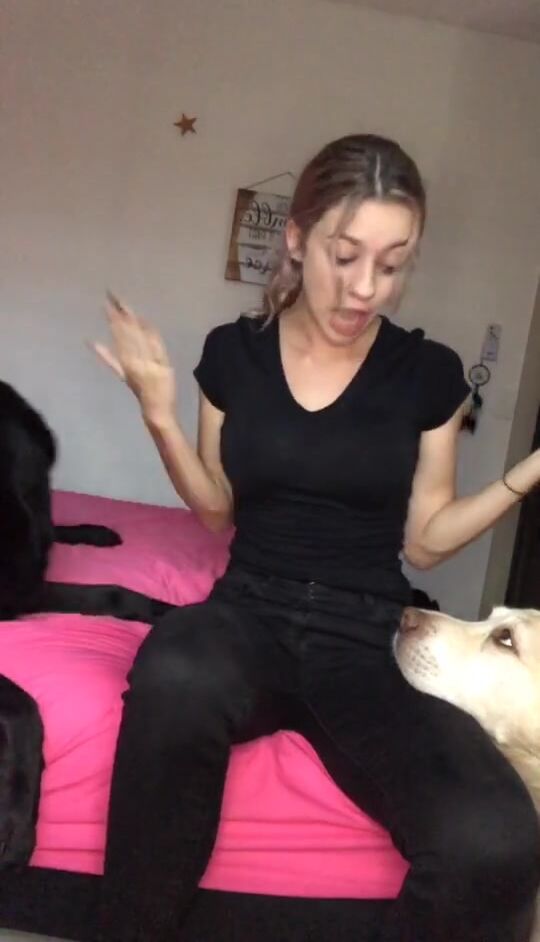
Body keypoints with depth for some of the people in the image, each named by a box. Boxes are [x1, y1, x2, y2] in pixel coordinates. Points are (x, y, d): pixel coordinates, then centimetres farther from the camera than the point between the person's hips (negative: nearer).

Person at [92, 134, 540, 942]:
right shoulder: (234, 352, 4)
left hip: (368, 635, 0)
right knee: (172, 677, -40)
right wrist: (161, 417, -2)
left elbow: (422, 539, 7)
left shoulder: (430, 373, 1)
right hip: (252, 610, 1)